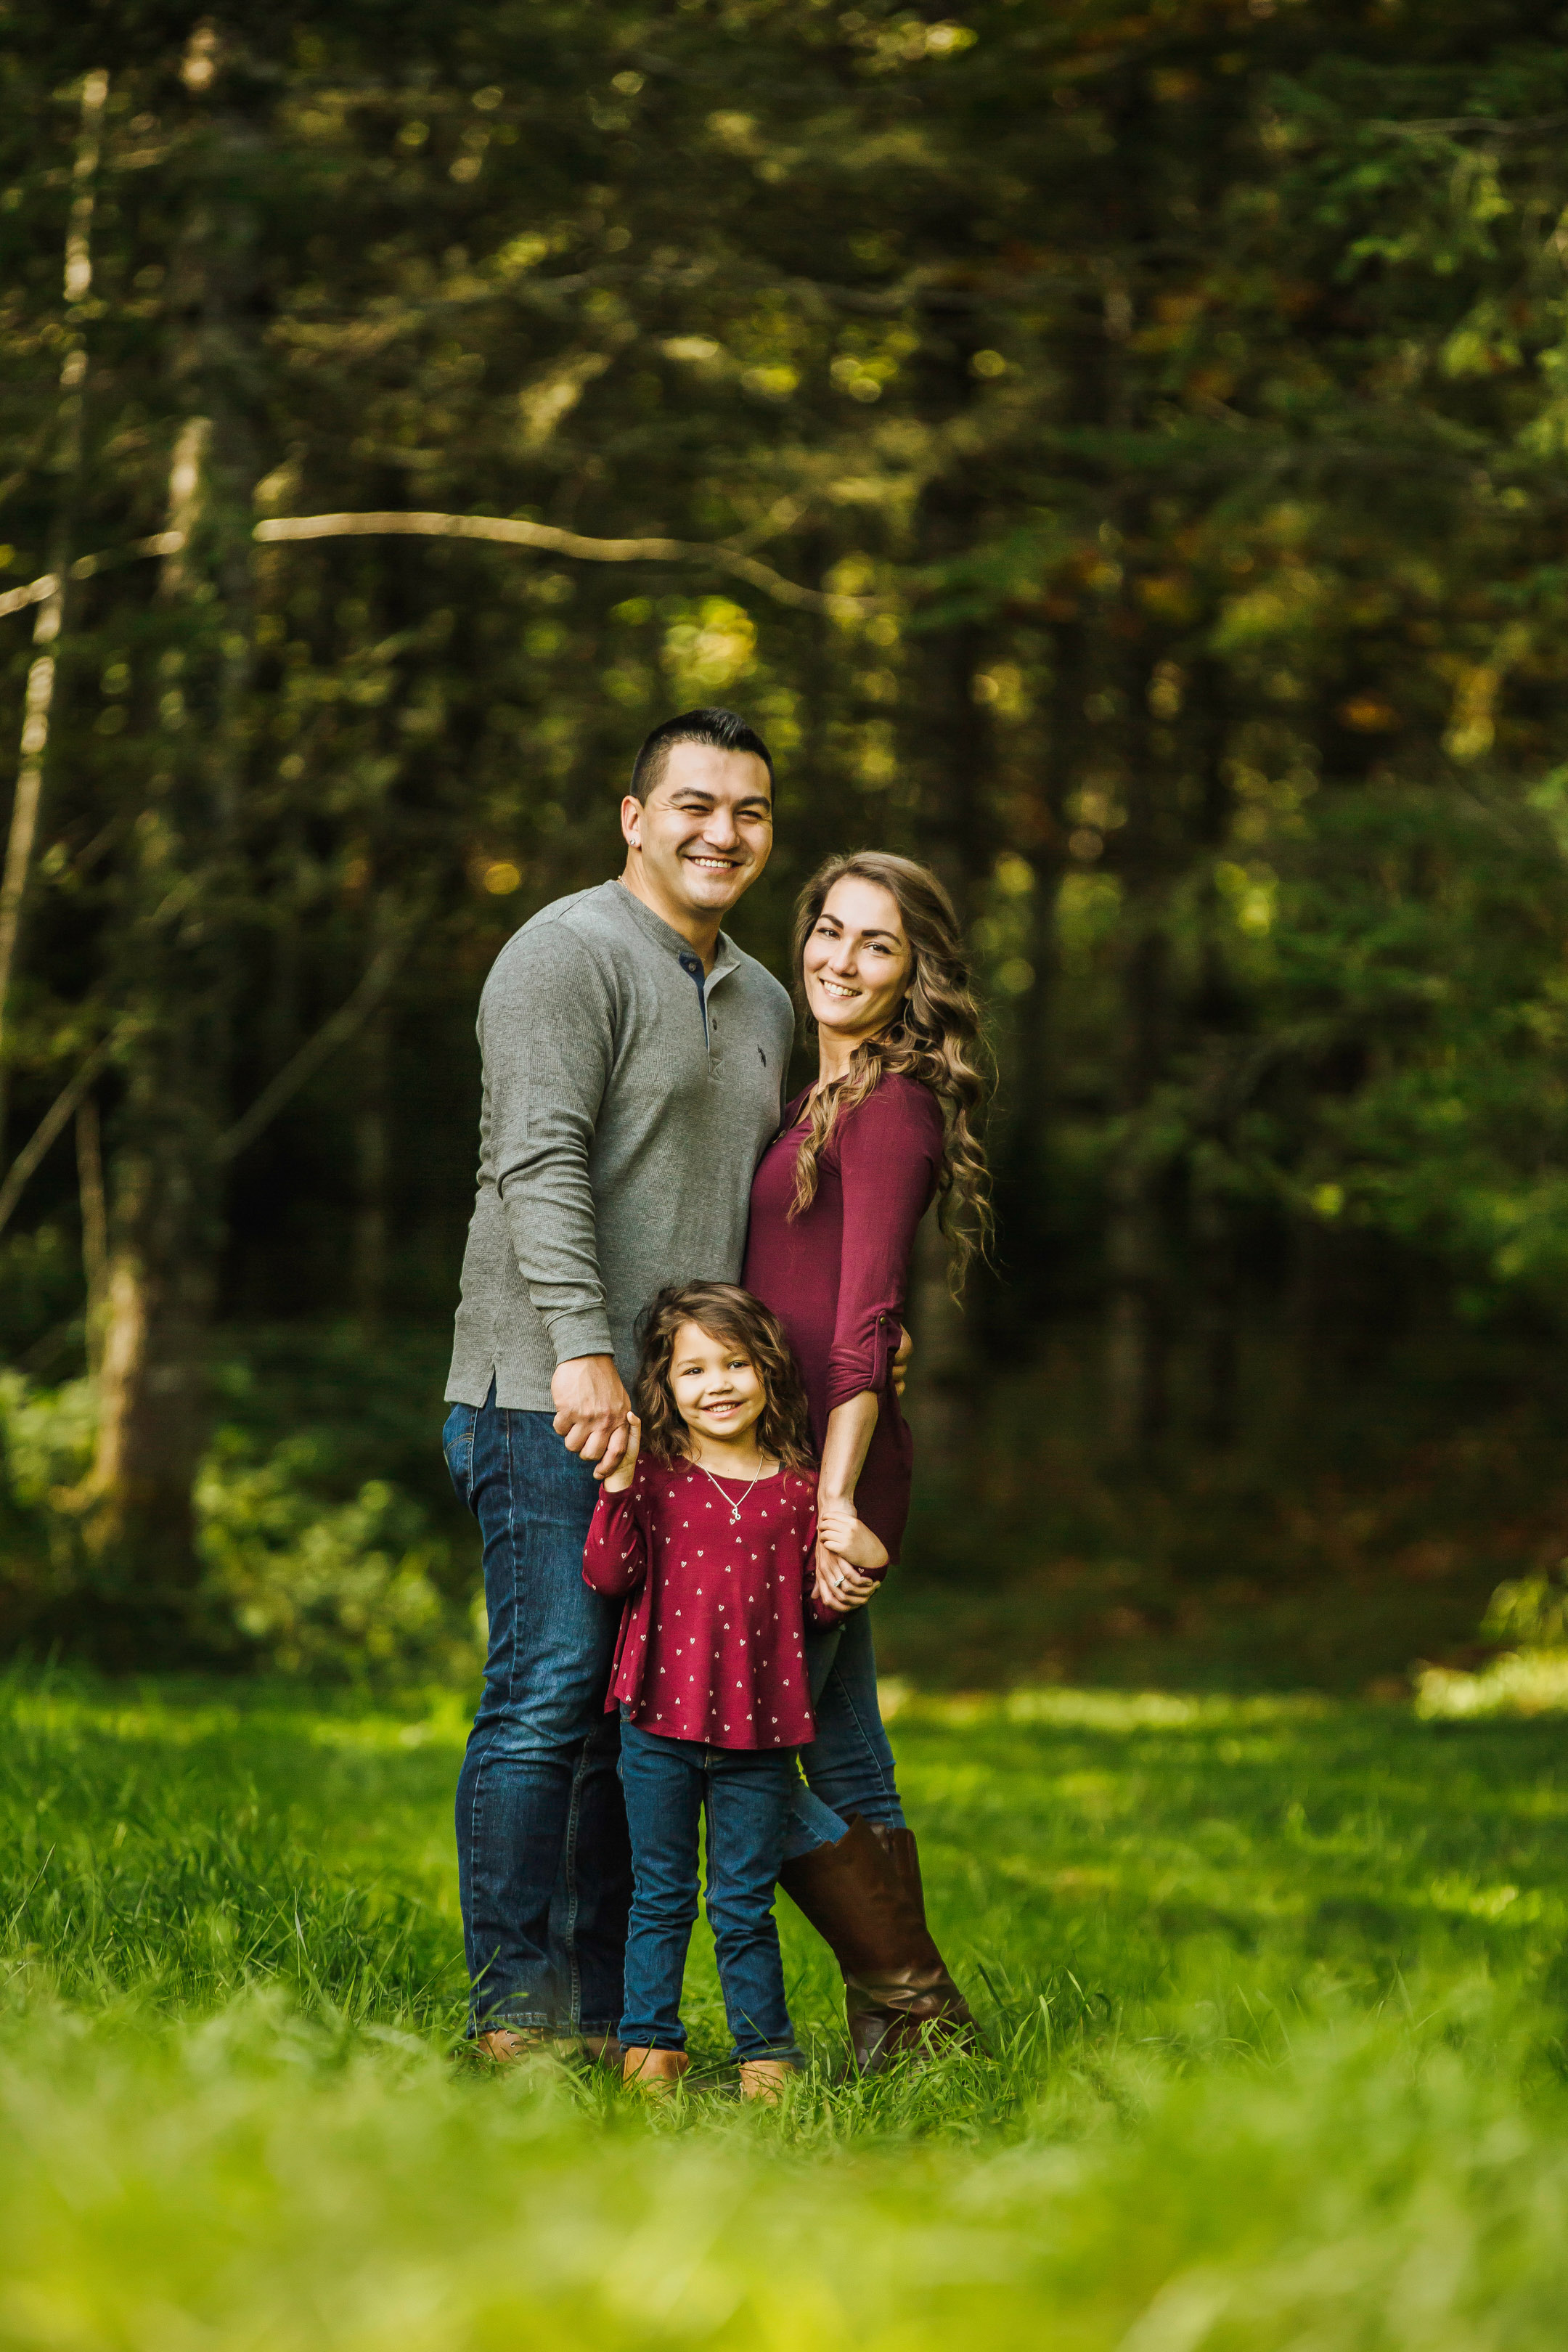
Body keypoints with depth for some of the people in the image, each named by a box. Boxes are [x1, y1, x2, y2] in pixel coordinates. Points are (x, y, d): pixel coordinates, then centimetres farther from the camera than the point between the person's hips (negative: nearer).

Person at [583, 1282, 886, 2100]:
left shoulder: (797, 1490, 4)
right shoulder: (654, 1477, 0)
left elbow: (817, 1610, 11)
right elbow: (607, 1575, -10)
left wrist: (857, 1563, -8)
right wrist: (617, 1487, -19)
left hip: (758, 1728, 1)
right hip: (660, 1719, 0)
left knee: (745, 1903, 6)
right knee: (661, 1895, 8)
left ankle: (765, 2053, 14)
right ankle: (650, 2046, 16)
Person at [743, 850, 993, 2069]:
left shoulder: (889, 1108, -11)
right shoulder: (829, 1098, 17)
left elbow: (865, 1326, -18)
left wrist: (832, 1504, -22)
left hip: (828, 1461, -9)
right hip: (790, 1459, 9)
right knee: (844, 1763, 10)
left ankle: (916, 2005, 0)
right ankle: (899, 2026, 14)